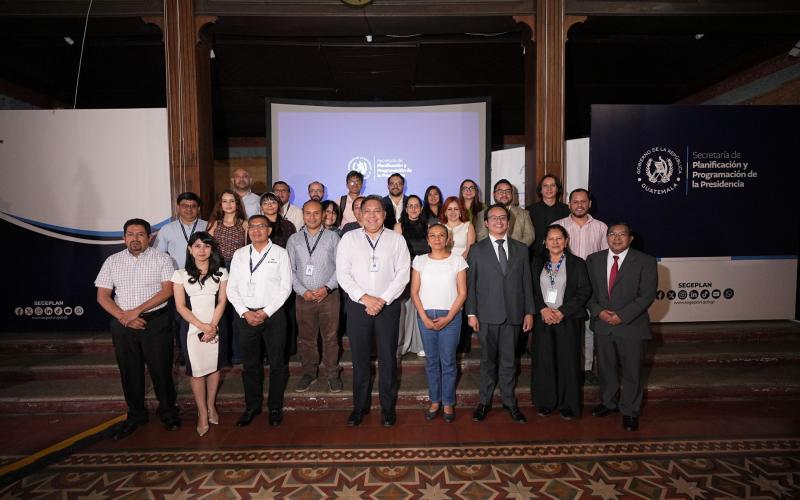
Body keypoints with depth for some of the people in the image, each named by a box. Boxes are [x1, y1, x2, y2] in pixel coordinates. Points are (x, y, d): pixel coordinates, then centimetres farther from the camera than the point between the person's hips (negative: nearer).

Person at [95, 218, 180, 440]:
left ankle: (167, 411, 22)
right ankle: (136, 415, 29)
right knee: (129, 371, 12)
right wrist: (124, 317, -11)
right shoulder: (112, 261, 8)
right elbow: (102, 296, 4)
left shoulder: (161, 259, 0)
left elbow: (167, 290, -9)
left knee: (161, 369, 3)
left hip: (156, 322, -3)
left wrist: (138, 310, -16)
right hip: (123, 325, 3)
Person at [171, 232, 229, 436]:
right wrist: (202, 326, -12)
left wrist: (212, 326, -11)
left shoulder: (221, 272, 4)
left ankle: (211, 406, 27)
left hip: (216, 327, 1)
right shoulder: (181, 274, 2)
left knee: (214, 367, 9)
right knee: (197, 371, 2)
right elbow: (180, 306, -3)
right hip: (192, 328, -1)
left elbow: (222, 301, 0)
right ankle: (203, 414, 13)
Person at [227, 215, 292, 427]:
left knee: (277, 362, 4)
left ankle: (275, 407, 20)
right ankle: (252, 406, 27)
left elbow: (285, 287, -5)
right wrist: (245, 312, -7)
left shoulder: (280, 253, 0)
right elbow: (232, 288, 6)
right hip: (246, 315, 3)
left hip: (273, 314, -2)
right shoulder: (239, 254, 9)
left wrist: (266, 312, -11)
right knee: (250, 363, 12)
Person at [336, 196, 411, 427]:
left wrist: (383, 299, -12)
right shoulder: (349, 238, 3)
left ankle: (388, 407, 22)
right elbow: (342, 273, -3)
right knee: (360, 358, 9)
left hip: (388, 306, 0)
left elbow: (403, 274, -3)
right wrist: (364, 297, -12)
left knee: (388, 358, 6)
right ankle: (360, 406, 25)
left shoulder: (396, 239, 3)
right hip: (357, 306, 1)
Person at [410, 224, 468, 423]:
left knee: (448, 361, 3)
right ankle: (435, 401, 23)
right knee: (431, 361, 10)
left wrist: (448, 317, -9)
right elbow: (414, 291, 3)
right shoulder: (419, 260, 5)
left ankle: (448, 403, 18)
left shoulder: (457, 260, 0)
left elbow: (462, 293, -2)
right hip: (426, 316, 2)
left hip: (450, 316, -2)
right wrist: (424, 317, -6)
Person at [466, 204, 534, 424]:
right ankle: (484, 402, 23)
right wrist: (471, 313, -4)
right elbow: (470, 283, 0)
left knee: (509, 361, 10)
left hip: (513, 314, 2)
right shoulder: (477, 250, 2)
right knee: (488, 360, 10)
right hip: (487, 315, -1)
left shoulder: (521, 249, 8)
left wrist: (529, 312, 4)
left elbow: (526, 282, 7)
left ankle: (509, 402, 25)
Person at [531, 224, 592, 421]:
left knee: (568, 362, 2)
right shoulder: (537, 263, 8)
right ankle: (545, 402, 19)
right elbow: (531, 290, 5)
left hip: (568, 321, -2)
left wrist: (562, 311, -12)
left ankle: (568, 405, 17)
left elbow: (584, 291, -4)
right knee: (543, 362, 4)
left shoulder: (577, 263, 1)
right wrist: (543, 309, -10)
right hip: (543, 320, 2)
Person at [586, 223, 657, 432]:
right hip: (603, 324, 3)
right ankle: (608, 402, 36)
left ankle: (630, 412, 25)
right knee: (605, 367, 15)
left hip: (631, 326, -3)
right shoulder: (593, 260, 6)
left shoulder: (645, 262, -5)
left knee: (631, 371, 8)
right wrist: (598, 311, -12)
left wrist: (622, 316, -17)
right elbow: (588, 290, 5)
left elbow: (647, 295, -11)